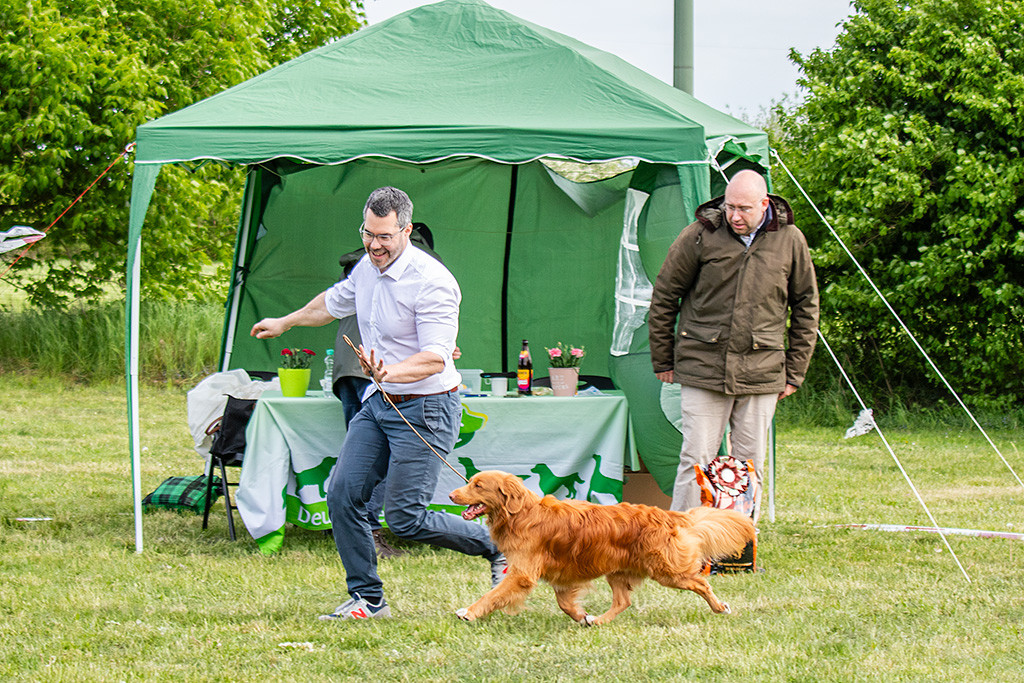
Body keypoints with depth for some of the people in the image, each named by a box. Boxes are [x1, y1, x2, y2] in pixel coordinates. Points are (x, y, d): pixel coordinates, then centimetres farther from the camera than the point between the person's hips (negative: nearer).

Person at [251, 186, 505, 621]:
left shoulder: (432, 282, -20)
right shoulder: (367, 269, 6)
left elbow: (435, 358, -28)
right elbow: (334, 303, 28)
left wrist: (389, 373, -45)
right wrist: (285, 323, 42)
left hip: (425, 409, -8)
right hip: (379, 404, 8)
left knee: (405, 518, -10)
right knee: (342, 495, 0)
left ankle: (498, 548, 10)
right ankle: (367, 599, 11)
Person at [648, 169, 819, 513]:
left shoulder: (790, 240, 3)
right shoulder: (700, 234, -3)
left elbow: (806, 307, 13)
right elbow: (664, 297, 6)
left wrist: (794, 371, 10)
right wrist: (662, 360, 8)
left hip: (761, 374, 2)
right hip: (703, 369, -2)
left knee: (751, 465, 4)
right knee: (696, 461, -4)